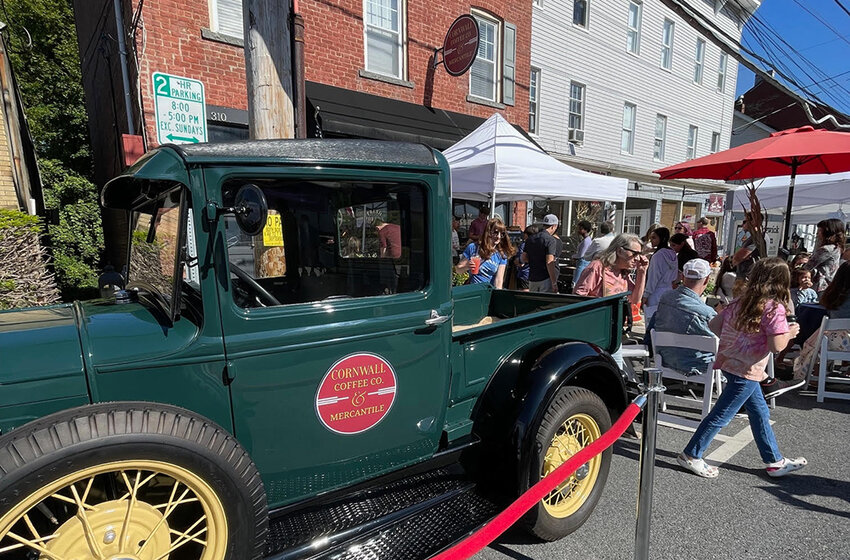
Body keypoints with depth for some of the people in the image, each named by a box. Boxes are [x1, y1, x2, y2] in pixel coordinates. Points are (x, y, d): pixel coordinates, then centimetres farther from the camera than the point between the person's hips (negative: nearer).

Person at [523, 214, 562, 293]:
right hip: (546, 279, -7)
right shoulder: (551, 240, -12)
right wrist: (554, 283, -16)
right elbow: (549, 263, -19)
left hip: (532, 278, 7)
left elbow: (524, 258, 12)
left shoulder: (530, 239, 9)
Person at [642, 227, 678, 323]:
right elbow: (675, 277, 17)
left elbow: (653, 276, -14)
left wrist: (646, 295, -10)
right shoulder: (672, 254, 11)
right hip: (668, 291, 9)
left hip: (656, 293, -9)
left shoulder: (658, 255, -15)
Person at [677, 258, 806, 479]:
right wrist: (790, 333, 0)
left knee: (760, 412, 21)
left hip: (730, 361, 8)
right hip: (746, 371, -8)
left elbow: (713, 325, 6)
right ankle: (691, 455, 9)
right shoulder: (774, 308, -15)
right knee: (721, 415, 1)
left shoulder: (741, 301, 5)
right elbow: (777, 346, -18)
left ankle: (775, 461, 36)